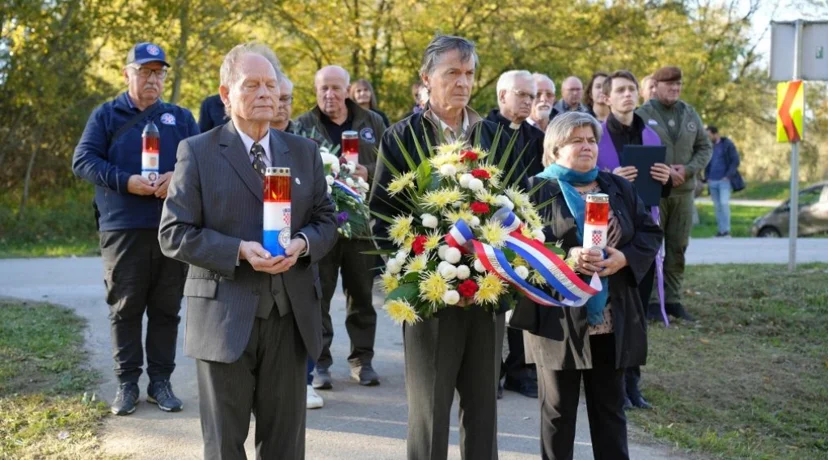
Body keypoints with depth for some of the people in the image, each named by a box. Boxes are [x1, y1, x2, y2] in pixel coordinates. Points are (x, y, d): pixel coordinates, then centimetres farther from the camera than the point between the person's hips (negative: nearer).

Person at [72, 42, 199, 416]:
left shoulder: (181, 118, 14)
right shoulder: (106, 115, 7)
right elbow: (83, 160, -3)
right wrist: (126, 181, -17)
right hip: (123, 228, -2)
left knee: (166, 308, 6)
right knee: (125, 308, 3)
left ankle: (161, 381, 15)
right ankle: (127, 383, 11)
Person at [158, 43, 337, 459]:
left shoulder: (304, 151, 10)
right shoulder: (197, 152, -2)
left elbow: (326, 220, 12)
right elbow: (174, 234, -7)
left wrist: (301, 244, -11)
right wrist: (239, 251, -20)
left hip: (291, 315, 4)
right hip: (224, 317, -3)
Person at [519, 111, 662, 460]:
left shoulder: (619, 188, 13)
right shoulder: (538, 190, -2)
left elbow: (650, 233, 10)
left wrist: (625, 258, -10)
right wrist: (565, 258, -23)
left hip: (613, 319, 4)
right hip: (559, 318, -4)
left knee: (610, 408, 12)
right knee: (558, 410, 6)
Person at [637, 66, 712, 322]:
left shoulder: (690, 114, 11)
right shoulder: (643, 114, -2)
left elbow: (705, 148, 11)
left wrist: (687, 169, -7)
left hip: (684, 191, 4)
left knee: (678, 246, 7)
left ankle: (673, 298, 15)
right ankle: (650, 299, 5)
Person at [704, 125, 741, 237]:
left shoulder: (727, 144, -2)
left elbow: (735, 161, -5)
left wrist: (728, 176, -12)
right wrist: (707, 177, 10)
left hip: (724, 180, -6)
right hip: (713, 181, 6)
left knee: (724, 203, -17)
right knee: (717, 206, 6)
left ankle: (726, 230, -15)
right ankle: (721, 231, 10)